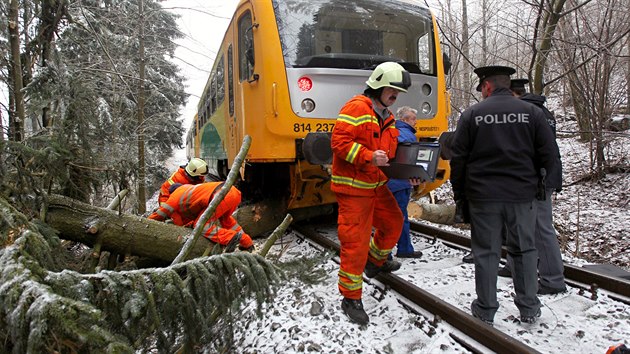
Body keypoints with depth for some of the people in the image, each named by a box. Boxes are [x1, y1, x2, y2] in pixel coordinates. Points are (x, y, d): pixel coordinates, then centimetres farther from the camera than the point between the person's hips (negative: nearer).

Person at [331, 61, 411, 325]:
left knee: (393, 223, 22)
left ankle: (375, 261, 47)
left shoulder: (387, 117, 17)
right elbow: (339, 141, -22)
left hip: (377, 185, 9)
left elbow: (391, 153, 23)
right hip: (353, 187, -9)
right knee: (355, 241, -5)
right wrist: (369, 157, -30)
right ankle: (351, 299, 9)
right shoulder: (357, 107, -13)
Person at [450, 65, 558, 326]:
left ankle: (485, 310, 16)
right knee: (524, 250, 14)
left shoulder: (472, 114, -3)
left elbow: (458, 158, -3)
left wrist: (459, 194, 7)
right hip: (523, 196, 2)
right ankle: (529, 309, 22)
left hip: (483, 196, -1)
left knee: (486, 252, 7)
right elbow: (549, 153, 0)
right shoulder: (531, 112, 1)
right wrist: (536, 182, 15)